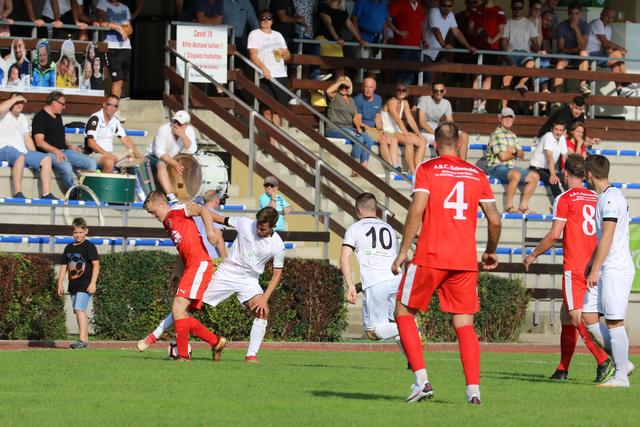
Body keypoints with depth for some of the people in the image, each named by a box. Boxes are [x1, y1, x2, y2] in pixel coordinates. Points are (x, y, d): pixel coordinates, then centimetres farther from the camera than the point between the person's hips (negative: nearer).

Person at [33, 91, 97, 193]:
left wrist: (68, 146, 14)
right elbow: (39, 142, -16)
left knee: (91, 163, -7)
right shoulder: (40, 117, -7)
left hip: (64, 150, 9)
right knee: (66, 167, -37)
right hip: (49, 153, -9)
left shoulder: (58, 116, 21)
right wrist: (55, 151, -26)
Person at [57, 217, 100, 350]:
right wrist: (60, 284, 13)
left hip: (85, 285, -7)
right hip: (73, 285, 7)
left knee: (80, 309, -19)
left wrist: (93, 283, -16)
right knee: (79, 312, 10)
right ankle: (85, 340, 16)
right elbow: (63, 267, 19)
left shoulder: (89, 247, -5)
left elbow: (96, 264, -9)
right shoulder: (69, 248, 15)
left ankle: (82, 340, -24)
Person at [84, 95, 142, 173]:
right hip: (93, 154, -8)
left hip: (109, 154, 8)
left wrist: (136, 153, -5)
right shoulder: (95, 119, -13)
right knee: (109, 162, -35)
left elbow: (124, 138, 11)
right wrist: (107, 154, -27)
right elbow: (90, 142, -21)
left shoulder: (114, 121, 10)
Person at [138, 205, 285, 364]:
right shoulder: (245, 224, -12)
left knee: (263, 312, -25)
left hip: (248, 281, 0)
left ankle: (251, 355, -16)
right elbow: (220, 219, 3)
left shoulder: (277, 245, -13)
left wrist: (265, 298, -15)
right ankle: (155, 335, 6)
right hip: (225, 273, 0)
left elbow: (277, 274, -4)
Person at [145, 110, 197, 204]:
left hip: (173, 158, 6)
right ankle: (170, 196, -47)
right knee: (161, 165, -37)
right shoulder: (164, 130, -24)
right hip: (154, 157, -5)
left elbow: (192, 151, -22)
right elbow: (159, 151, -29)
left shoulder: (189, 130, -11)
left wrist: (183, 135, -35)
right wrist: (174, 163, -40)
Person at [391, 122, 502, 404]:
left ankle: (422, 380, -1)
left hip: (429, 258, -3)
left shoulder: (427, 170, 0)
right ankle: (473, 389, -5)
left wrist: (403, 252, -8)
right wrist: (491, 252, 23)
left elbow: (416, 211, -12)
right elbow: (494, 220, 7)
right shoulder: (477, 175, 10)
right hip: (465, 261, 3)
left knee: (403, 313, 11)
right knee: (465, 325, 7)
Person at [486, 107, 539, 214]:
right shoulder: (496, 134, -9)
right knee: (516, 174, -36)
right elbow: (502, 156, -17)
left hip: (510, 167, 9)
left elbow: (522, 154, 13)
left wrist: (514, 151, -10)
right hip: (496, 168, -9)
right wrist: (515, 154, 2)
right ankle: (509, 206, -29)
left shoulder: (512, 135, 19)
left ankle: (523, 206, -1)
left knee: (534, 176, 0)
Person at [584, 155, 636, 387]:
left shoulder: (611, 198, -14)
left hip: (616, 270, -10)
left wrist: (595, 270, -19)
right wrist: (591, 265, 30)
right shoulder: (604, 198, 17)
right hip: (607, 270, 10)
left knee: (614, 323, -6)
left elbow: (607, 237, -19)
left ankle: (621, 376, -1)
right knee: (588, 318, 9)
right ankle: (622, 362, 12)